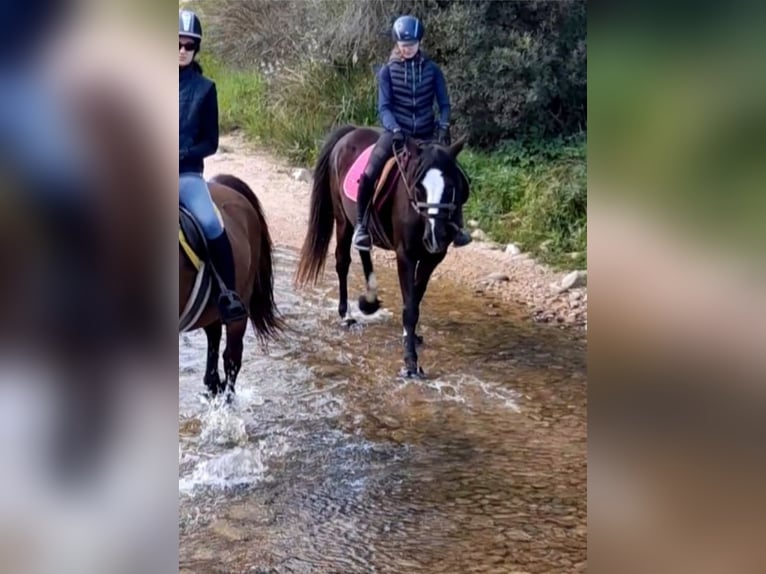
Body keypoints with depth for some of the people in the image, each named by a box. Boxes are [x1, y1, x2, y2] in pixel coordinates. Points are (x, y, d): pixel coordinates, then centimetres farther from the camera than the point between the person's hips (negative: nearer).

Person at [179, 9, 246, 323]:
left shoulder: (204, 88, 5)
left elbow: (210, 142, 5)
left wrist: (182, 156, -12)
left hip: (187, 173, -1)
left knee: (211, 224, -25)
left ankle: (230, 293, -10)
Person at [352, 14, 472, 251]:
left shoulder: (431, 69, 2)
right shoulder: (388, 71, -1)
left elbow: (444, 103, 4)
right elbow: (383, 106, -6)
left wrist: (443, 127, -15)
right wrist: (395, 129, -23)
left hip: (426, 134, 2)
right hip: (396, 133, -2)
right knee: (369, 175, -20)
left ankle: (456, 227, 10)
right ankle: (362, 225, -4)